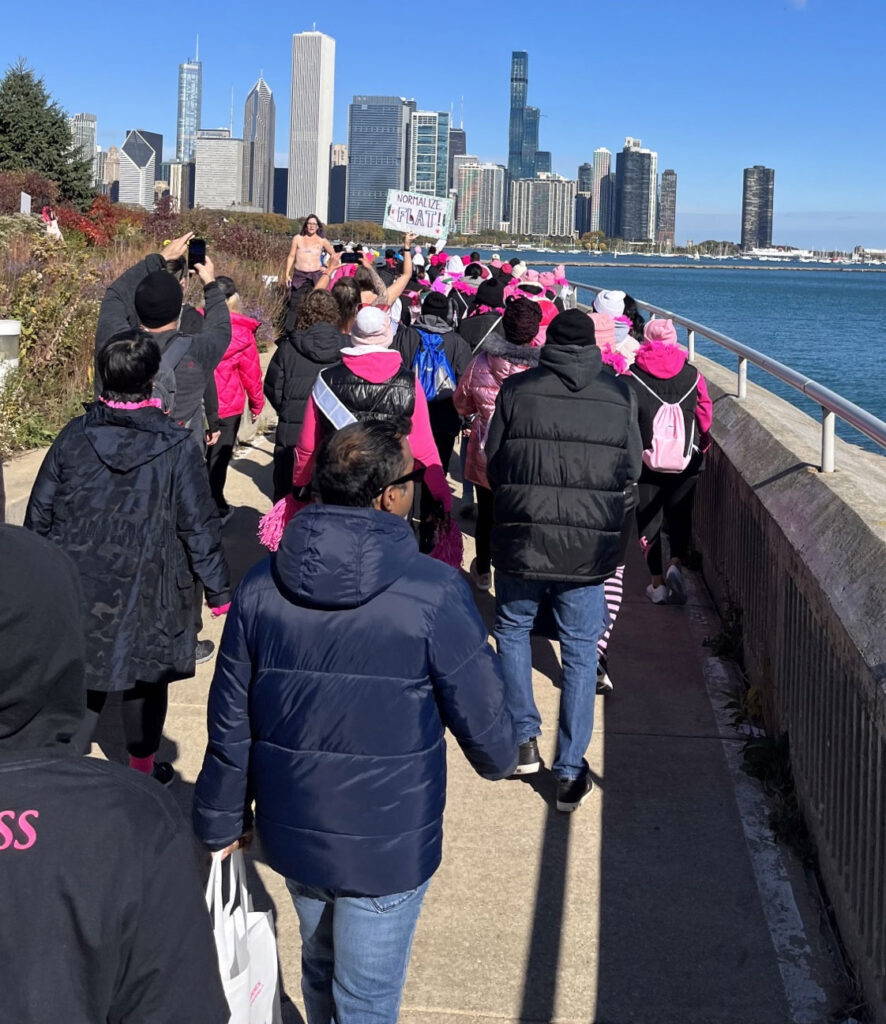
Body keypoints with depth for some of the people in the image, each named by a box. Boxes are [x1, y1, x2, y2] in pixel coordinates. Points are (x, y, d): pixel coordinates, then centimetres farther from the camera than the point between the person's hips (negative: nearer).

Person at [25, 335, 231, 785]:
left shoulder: (73, 437, -4)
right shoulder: (176, 447, -12)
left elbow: (39, 515, 3)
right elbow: (200, 528, -9)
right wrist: (219, 591, 1)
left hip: (78, 587, 2)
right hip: (147, 591, -2)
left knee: (82, 681, 12)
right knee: (146, 680, 15)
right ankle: (142, 770, 30)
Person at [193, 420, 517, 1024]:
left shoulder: (262, 587, -8)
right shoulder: (435, 594, -20)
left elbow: (230, 722, -1)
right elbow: (482, 715, -11)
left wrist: (221, 822, 13)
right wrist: (500, 760, 13)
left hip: (292, 832, 5)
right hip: (388, 846, -4)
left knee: (320, 964, 28)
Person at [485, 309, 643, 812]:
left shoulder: (516, 390, -4)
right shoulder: (620, 395, -1)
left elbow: (493, 463, 2)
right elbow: (632, 469, 6)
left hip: (523, 536, 0)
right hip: (590, 543, 1)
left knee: (513, 629, 22)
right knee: (581, 649, 9)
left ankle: (524, 738, 21)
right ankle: (571, 771, 9)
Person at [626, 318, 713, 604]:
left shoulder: (632, 376, -7)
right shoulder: (692, 374, -1)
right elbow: (705, 416, 3)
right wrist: (700, 448, 19)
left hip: (645, 460, -1)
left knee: (649, 519, 9)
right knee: (680, 513, 14)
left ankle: (657, 583, 10)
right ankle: (676, 564, -10)